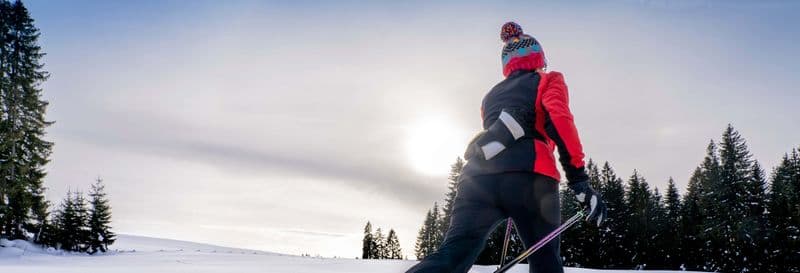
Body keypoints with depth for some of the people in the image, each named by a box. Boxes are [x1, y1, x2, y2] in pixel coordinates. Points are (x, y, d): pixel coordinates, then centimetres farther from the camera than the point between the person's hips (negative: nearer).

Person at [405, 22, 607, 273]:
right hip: (529, 174, -3)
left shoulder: (492, 94, 35)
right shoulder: (548, 81, 19)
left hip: (478, 173, 4)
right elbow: (560, 120, -1)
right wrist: (579, 180, -7)